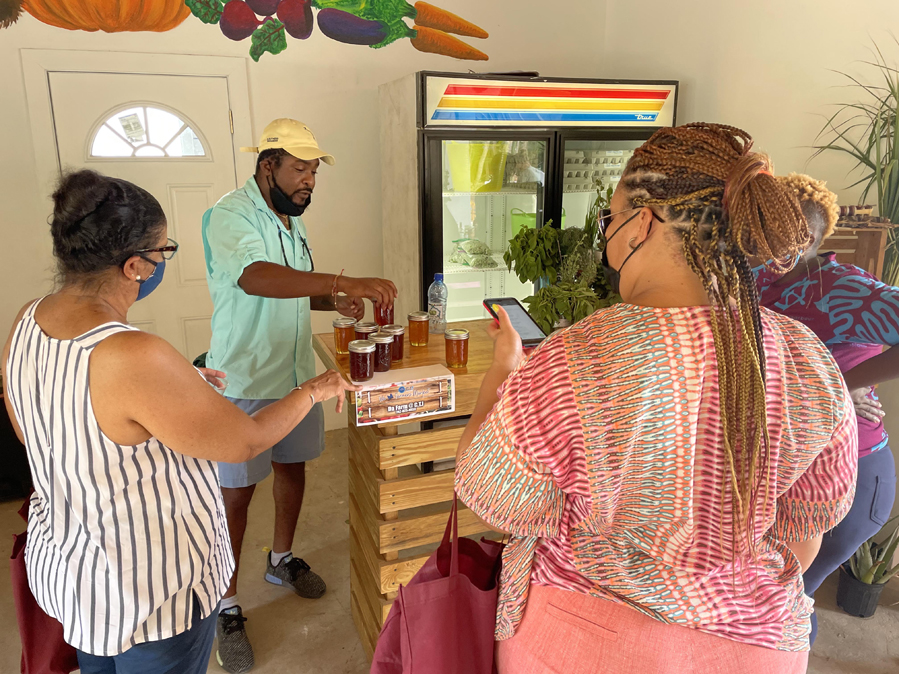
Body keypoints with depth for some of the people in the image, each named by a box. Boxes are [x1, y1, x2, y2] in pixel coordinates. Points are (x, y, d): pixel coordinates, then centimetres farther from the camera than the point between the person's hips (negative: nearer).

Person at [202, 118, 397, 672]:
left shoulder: (292, 219, 9)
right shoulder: (229, 216, -17)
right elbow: (256, 277, -38)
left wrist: (332, 302, -1)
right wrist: (346, 282, -44)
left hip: (297, 373, 8)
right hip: (245, 382, -8)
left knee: (294, 467, 19)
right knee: (237, 493, 2)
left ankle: (282, 560, 42)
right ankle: (228, 609, 20)